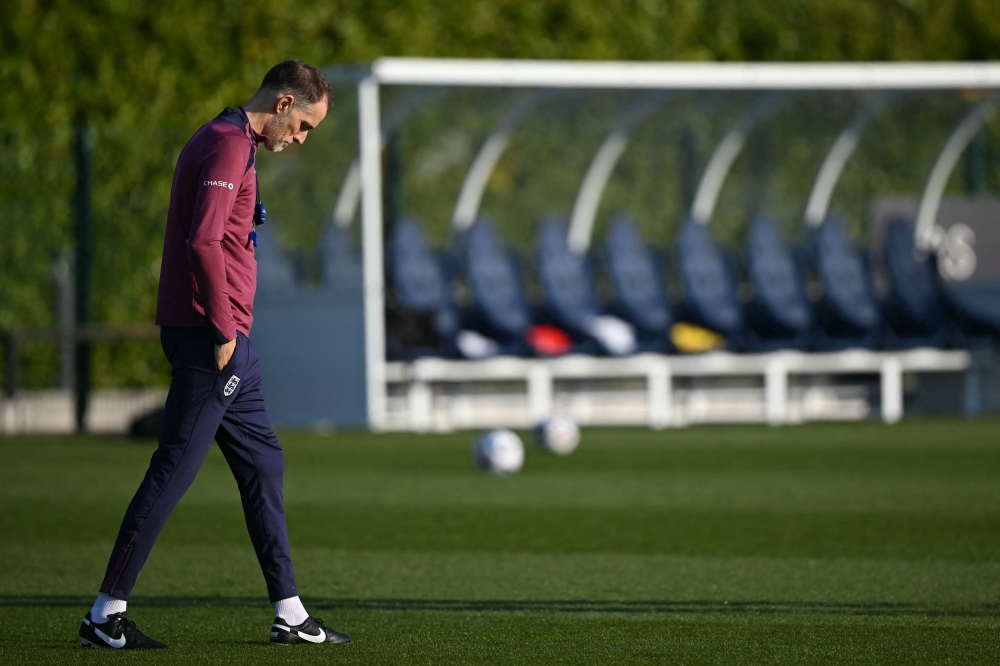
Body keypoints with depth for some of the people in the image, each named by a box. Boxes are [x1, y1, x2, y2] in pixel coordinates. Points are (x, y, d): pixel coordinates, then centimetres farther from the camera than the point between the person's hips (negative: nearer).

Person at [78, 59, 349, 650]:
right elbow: (203, 240, -23)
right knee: (174, 468, -10)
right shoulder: (229, 146, -13)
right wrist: (224, 329, -20)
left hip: (227, 338, 11)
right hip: (211, 336, -11)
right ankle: (107, 614, -8)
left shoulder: (230, 142, 20)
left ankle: (290, 615, 16)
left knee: (263, 463, 12)